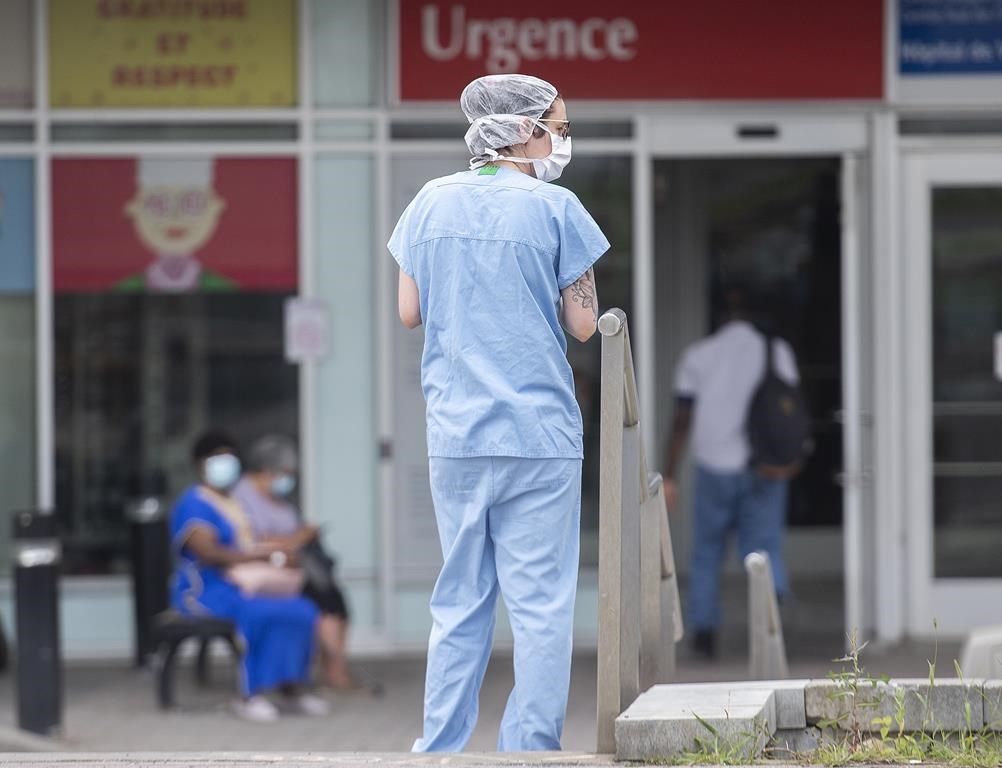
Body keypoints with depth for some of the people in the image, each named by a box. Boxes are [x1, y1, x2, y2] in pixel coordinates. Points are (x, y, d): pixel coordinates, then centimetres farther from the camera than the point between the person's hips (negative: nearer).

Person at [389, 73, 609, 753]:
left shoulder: (432, 203, 6)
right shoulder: (554, 209, -6)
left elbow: (409, 311, 10)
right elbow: (583, 323, -5)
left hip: (454, 436, 4)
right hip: (539, 436, -4)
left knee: (460, 602, 12)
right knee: (540, 604, 0)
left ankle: (441, 751, 12)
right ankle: (530, 748, -2)